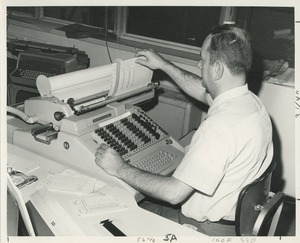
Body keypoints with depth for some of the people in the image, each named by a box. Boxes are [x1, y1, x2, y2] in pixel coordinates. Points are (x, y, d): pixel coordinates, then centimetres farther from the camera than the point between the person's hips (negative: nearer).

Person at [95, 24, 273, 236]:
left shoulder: (220, 126, -34)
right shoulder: (250, 100, -3)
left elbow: (174, 193, -31)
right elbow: (203, 92, 17)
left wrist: (120, 169, -19)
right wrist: (163, 65, 20)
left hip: (209, 228, -8)